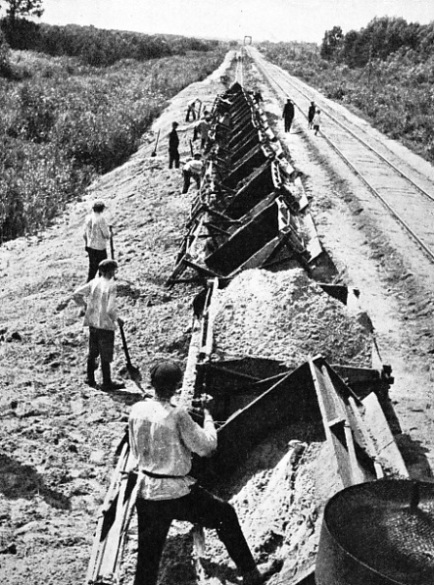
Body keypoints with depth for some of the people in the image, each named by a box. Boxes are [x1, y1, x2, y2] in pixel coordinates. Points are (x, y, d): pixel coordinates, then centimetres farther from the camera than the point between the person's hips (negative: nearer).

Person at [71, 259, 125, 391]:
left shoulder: (94, 282, -1)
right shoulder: (111, 285, -18)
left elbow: (76, 295, 0)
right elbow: (111, 309, -23)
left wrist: (85, 305, 14)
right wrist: (117, 319, -5)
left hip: (92, 323, 6)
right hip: (106, 325, -6)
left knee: (93, 352, 21)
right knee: (106, 355, 7)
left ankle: (90, 379, 32)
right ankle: (107, 383, 19)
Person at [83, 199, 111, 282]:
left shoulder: (88, 217, 1)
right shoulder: (101, 219, -19)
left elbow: (84, 234, 9)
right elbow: (107, 235, -17)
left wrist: (86, 244, 22)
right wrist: (109, 233, 6)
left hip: (90, 247, 7)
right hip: (100, 247, -7)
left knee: (92, 266, 17)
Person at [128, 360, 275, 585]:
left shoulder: (136, 410, -2)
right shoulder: (177, 414, -19)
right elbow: (206, 446, -10)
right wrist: (207, 414, 1)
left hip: (145, 493, 5)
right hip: (176, 493, -5)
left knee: (148, 554, 16)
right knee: (226, 515, 17)